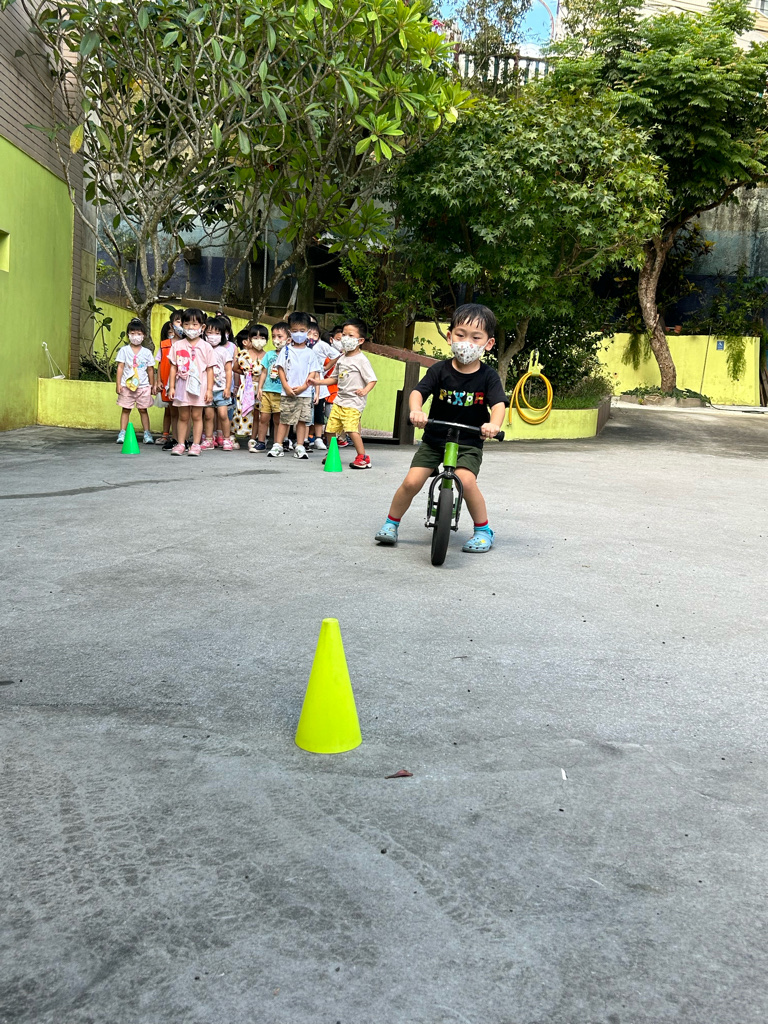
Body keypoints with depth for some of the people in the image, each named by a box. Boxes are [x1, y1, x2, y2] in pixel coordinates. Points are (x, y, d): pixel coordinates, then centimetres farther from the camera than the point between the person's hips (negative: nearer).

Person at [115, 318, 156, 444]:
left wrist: (152, 385, 10)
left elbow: (150, 370, 10)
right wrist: (118, 384, -5)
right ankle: (122, 433, 6)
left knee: (143, 410, 5)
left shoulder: (147, 352, 5)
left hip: (143, 386, 1)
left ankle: (147, 434, 10)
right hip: (127, 385, -1)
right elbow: (120, 367, 0)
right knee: (125, 409, 4)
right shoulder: (124, 350, 2)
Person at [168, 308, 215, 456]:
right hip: (182, 386, 2)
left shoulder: (206, 347, 1)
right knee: (183, 416, 7)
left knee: (196, 416, 3)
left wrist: (209, 389, -3)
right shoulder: (177, 345, 5)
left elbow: (210, 370, 1)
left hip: (199, 386, -2)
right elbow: (173, 367, 7)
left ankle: (196, 444, 8)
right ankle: (180, 444, 12)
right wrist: (171, 386, 2)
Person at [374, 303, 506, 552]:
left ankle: (483, 530, -4)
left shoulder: (488, 376, -7)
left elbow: (498, 403, -19)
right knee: (411, 481, -12)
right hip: (434, 439, 1)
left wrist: (494, 424, -42)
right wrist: (416, 410, -38)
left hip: (469, 443, -1)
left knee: (466, 480, -26)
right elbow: (418, 392, -15)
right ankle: (391, 523, 15)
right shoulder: (440, 370, -6)